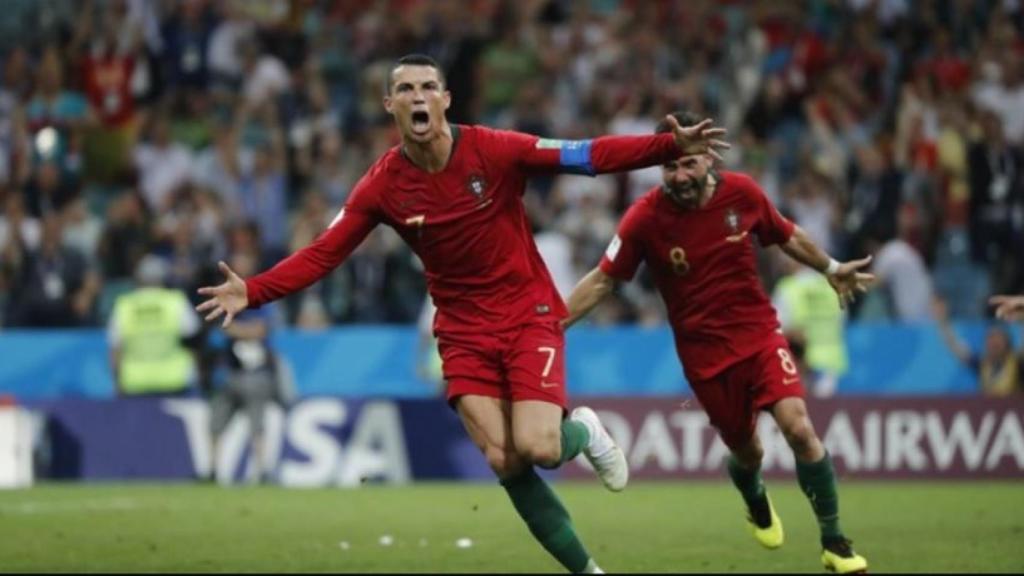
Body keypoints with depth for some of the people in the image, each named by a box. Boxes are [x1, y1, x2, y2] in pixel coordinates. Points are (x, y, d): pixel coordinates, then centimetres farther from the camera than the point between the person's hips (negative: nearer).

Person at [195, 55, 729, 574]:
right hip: (464, 332, 2)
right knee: (505, 462, -11)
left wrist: (673, 146, -28)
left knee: (537, 449, -20)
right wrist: (252, 292, -18)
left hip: (528, 315, -2)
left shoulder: (494, 150, -14)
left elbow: (590, 156, -17)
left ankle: (583, 431, 18)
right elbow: (322, 254, -5)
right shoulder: (382, 186, -7)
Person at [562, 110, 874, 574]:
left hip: (760, 332, 1)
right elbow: (602, 280, -5)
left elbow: (787, 236, 12)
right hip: (705, 352, -1)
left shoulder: (742, 192, -8)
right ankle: (756, 503, 48)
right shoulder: (645, 218, -14)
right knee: (746, 451, 9)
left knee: (799, 427, -17)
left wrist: (831, 269, 19)